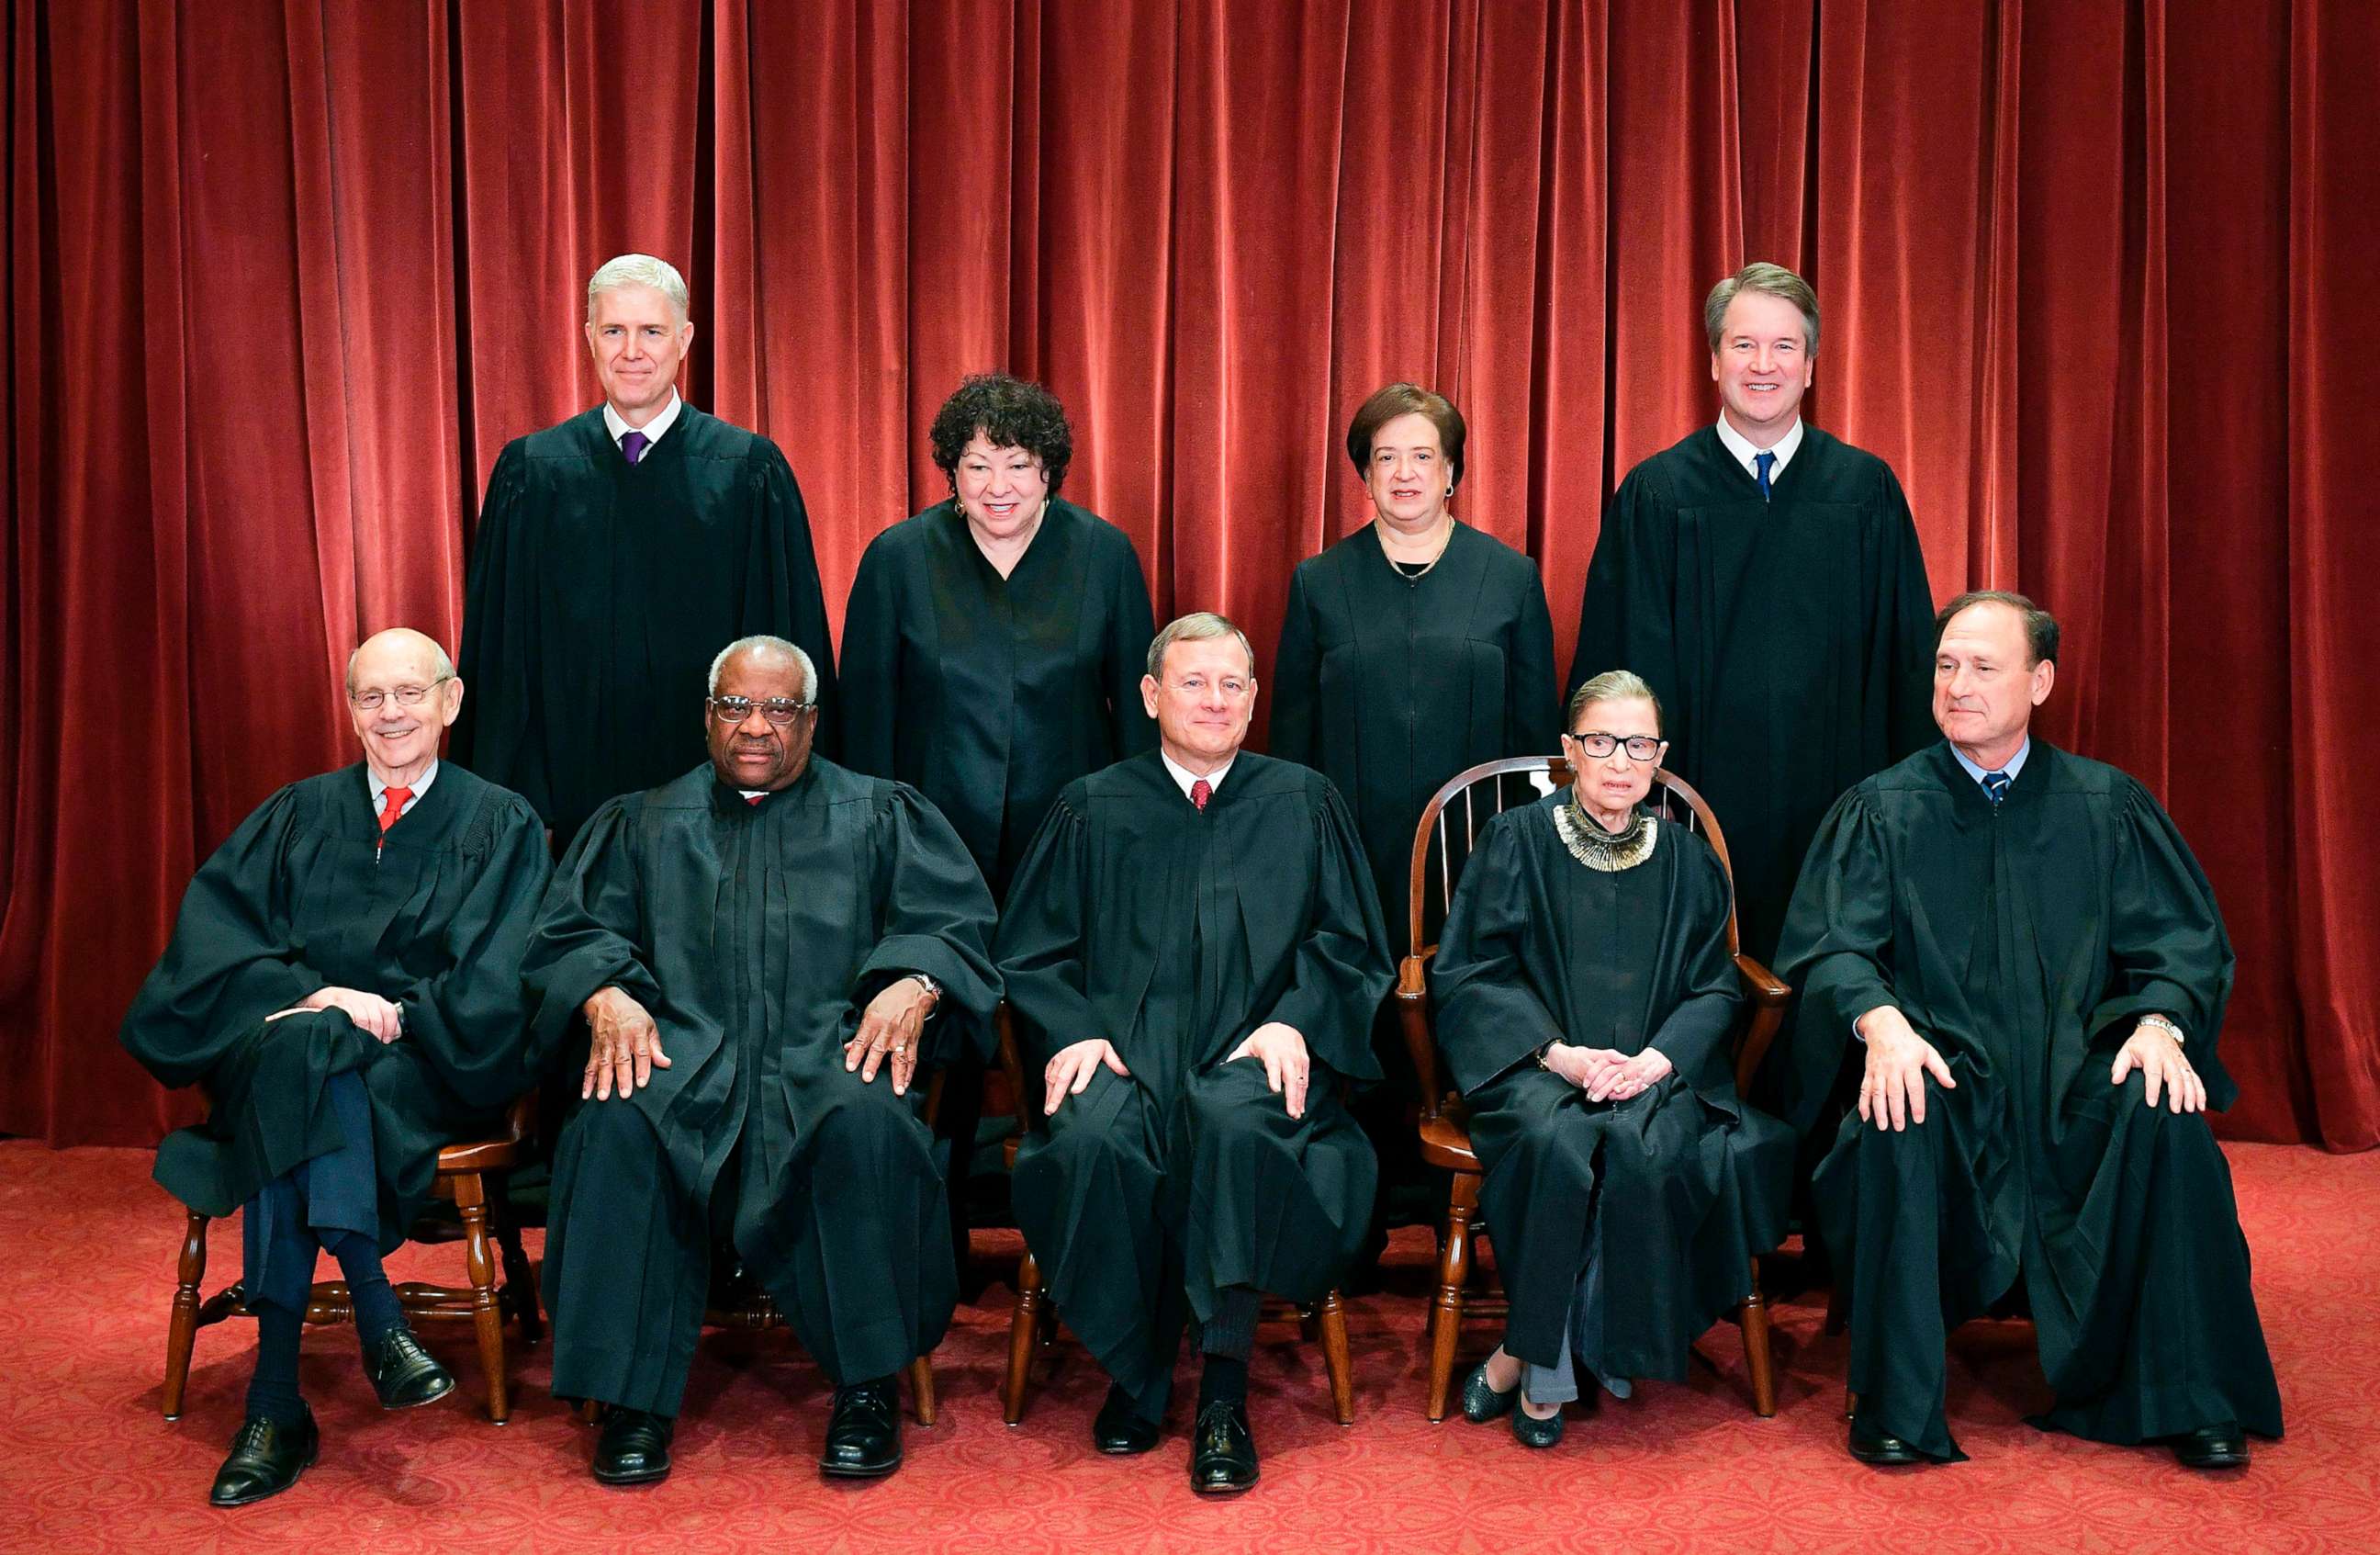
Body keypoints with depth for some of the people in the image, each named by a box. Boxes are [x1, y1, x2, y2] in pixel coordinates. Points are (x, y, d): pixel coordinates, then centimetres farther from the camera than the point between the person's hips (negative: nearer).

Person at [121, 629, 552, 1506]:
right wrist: (313, 994, -14)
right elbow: (213, 926, 3)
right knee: (297, 1048, -35)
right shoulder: (300, 816, 18)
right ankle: (375, 1317, -38)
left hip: (426, 1066, -2)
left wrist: (393, 1011, -16)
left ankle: (278, 1400, -36)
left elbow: (492, 988, 0)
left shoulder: (501, 826, 11)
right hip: (294, 1039, 2)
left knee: (300, 1074, -34)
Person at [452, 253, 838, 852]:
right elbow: (500, 646, 6)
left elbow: (789, 637, 2)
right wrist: (513, 800, 3)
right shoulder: (530, 471, 5)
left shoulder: (751, 470, 0)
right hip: (573, 775, 1)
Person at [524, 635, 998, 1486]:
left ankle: (868, 1387, -21)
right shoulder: (644, 825, 24)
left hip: (829, 1050, -1)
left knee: (869, 1120, -36)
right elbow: (573, 931, 12)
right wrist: (605, 997, -11)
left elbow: (954, 922, 8)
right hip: (683, 1051, 1)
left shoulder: (878, 816, 19)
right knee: (616, 1127, -33)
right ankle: (635, 1394, -21)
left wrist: (913, 986, -15)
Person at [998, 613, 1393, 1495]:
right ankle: (1133, 1375, -12)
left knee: (1236, 1124, -36)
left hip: (1252, 1055, 0)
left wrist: (1294, 1021, -7)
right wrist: (1070, 1030, -7)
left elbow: (1349, 944, 12)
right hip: (1123, 1047, 1)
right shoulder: (1094, 809, 16)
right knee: (1094, 1140, -33)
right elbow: (1031, 952, 13)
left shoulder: (1303, 804, 16)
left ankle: (1224, 1390, -24)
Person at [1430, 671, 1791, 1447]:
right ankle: (1549, 1369, -17)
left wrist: (1656, 1059, -12)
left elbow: (1715, 989, 9)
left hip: (1652, 1069, 2)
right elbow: (1465, 974, -1)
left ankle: (1527, 1357, -18)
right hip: (1532, 1063, -2)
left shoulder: (1687, 860, 13)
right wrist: (1557, 1052, -15)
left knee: (1645, 1147, -32)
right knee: (1559, 1141, -35)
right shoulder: (1517, 842, 4)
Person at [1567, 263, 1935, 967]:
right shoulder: (1654, 494, 2)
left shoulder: (1866, 488, 6)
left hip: (1834, 799, 1)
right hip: (1702, 796, -1)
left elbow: (1907, 654, 8)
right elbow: (1625, 663, 3)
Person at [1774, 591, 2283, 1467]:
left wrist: (2159, 1021, -15)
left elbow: (2180, 939, 7)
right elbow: (1832, 945, -3)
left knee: (2164, 1116, -29)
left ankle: (2189, 1398, -13)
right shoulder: (1879, 811, 7)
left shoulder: (2107, 806, 11)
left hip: (2078, 1072, 1)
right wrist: (1879, 1021, -24)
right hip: (1942, 1067, -1)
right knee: (1898, 1124, -34)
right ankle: (1897, 1406, -22)